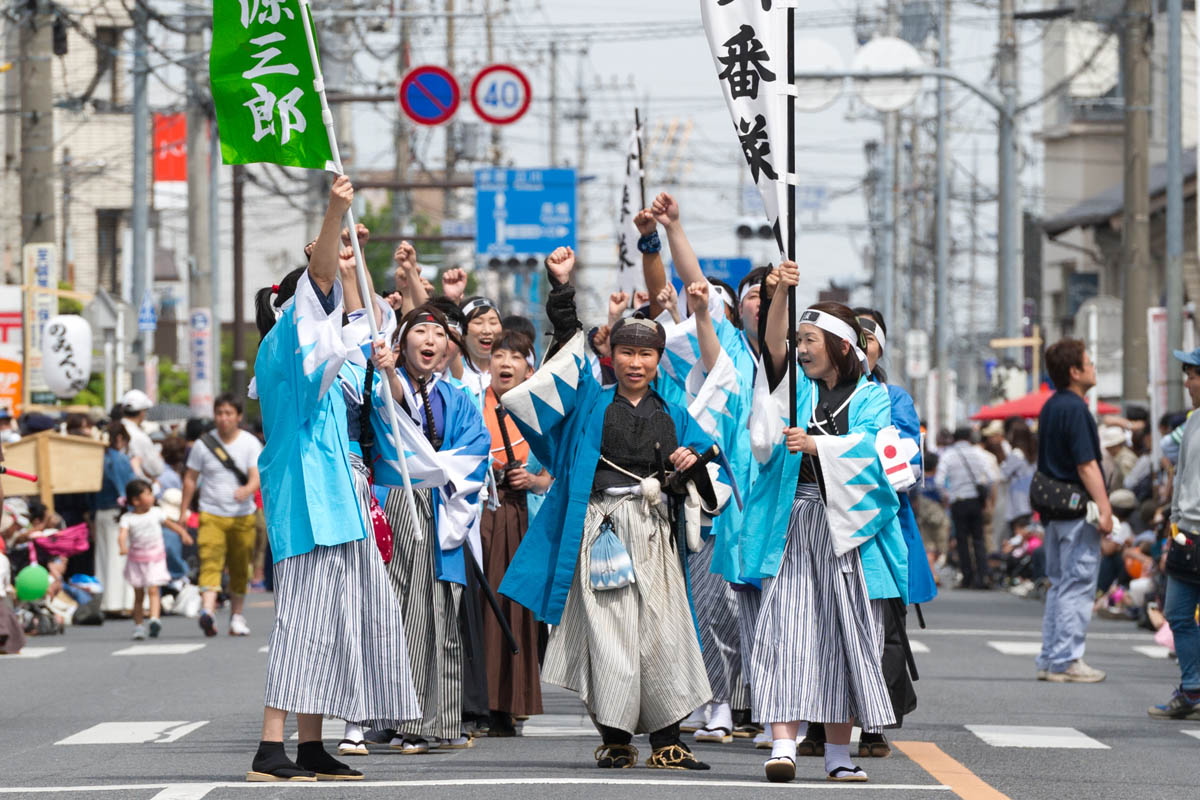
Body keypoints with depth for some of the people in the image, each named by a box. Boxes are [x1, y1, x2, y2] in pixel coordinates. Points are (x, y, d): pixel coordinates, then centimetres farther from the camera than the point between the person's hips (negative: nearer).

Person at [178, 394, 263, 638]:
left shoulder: (251, 443, 0)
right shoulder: (203, 444, 2)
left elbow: (256, 477, -9)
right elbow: (190, 479, 10)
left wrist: (247, 490, -32)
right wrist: (183, 511, 9)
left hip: (242, 517, 1)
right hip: (211, 514, -1)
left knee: (240, 569, 8)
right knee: (210, 562, -18)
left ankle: (237, 616, 22)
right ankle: (208, 610, -34)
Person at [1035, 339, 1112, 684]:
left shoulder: (1050, 407, 13)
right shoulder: (1075, 409, -16)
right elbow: (1086, 465, -19)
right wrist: (1104, 509, -19)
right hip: (1078, 509, -9)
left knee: (1059, 585, 14)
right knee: (1078, 586, -5)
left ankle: (1050, 660, 16)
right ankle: (1066, 661, -5)